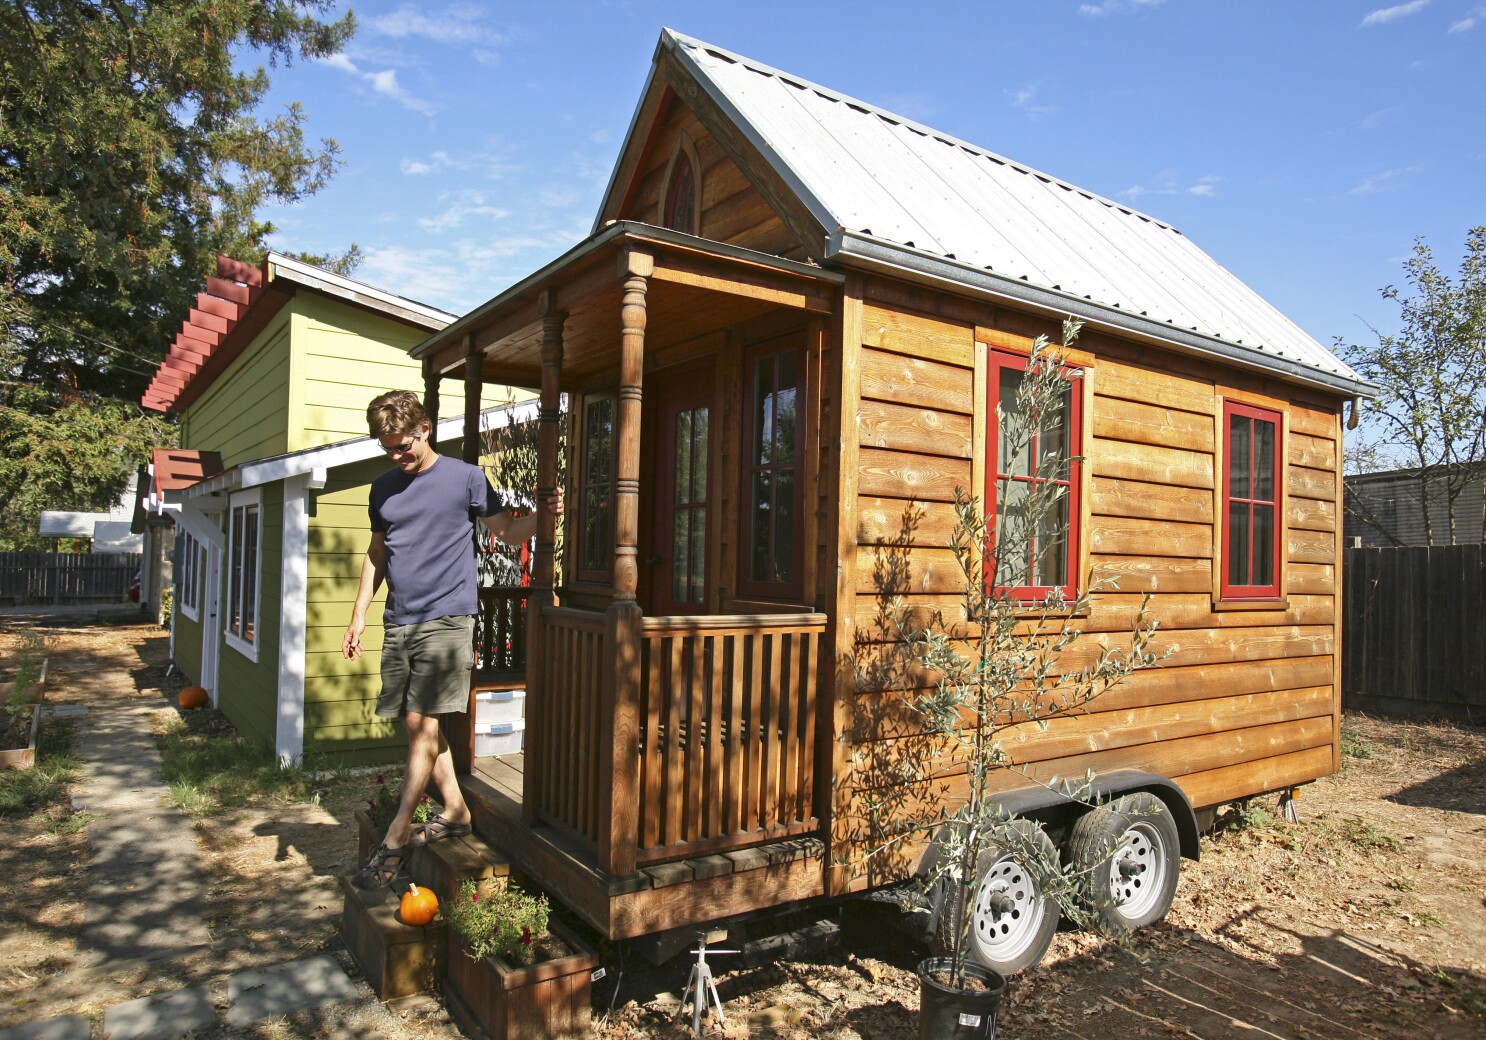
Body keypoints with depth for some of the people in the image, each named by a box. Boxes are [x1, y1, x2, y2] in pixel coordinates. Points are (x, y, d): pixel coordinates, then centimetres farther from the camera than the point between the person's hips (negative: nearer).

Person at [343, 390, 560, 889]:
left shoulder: (465, 477, -2)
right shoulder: (384, 488, 14)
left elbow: (508, 531, 4)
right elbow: (376, 553, 21)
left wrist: (544, 515, -17)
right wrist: (359, 616, 15)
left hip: (446, 619, -6)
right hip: (398, 623, 6)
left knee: (423, 724, -9)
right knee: (418, 723, 8)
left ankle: (396, 838, -2)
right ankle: (454, 810, 22)